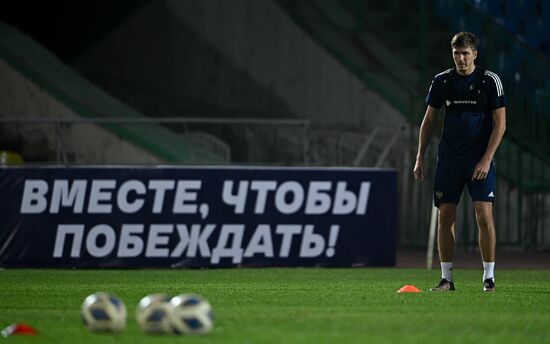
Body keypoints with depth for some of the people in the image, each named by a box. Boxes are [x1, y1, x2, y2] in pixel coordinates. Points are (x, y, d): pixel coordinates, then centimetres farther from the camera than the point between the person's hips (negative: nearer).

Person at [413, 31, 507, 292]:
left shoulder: (490, 80, -4)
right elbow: (429, 120, 12)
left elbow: (500, 122, -5)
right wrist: (420, 158, 7)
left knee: (484, 215, -12)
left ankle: (489, 277, -3)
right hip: (449, 159, 3)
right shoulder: (441, 81, 5)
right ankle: (446, 278, 9)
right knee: (445, 216, 1)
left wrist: (486, 159, -13)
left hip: (480, 160, -3)